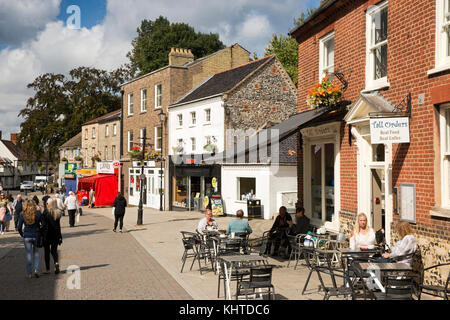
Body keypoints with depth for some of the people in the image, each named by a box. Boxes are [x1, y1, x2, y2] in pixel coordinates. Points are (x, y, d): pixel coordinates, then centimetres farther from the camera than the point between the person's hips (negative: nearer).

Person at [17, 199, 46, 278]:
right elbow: (43, 224, -6)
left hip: (27, 237, 0)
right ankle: (36, 269, 1)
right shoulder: (38, 213, -7)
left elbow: (19, 227, -5)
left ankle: (29, 274, 12)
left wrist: (22, 235, 11)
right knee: (36, 253, 17)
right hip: (36, 236, 0)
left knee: (28, 254, 9)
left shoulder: (23, 215, -6)